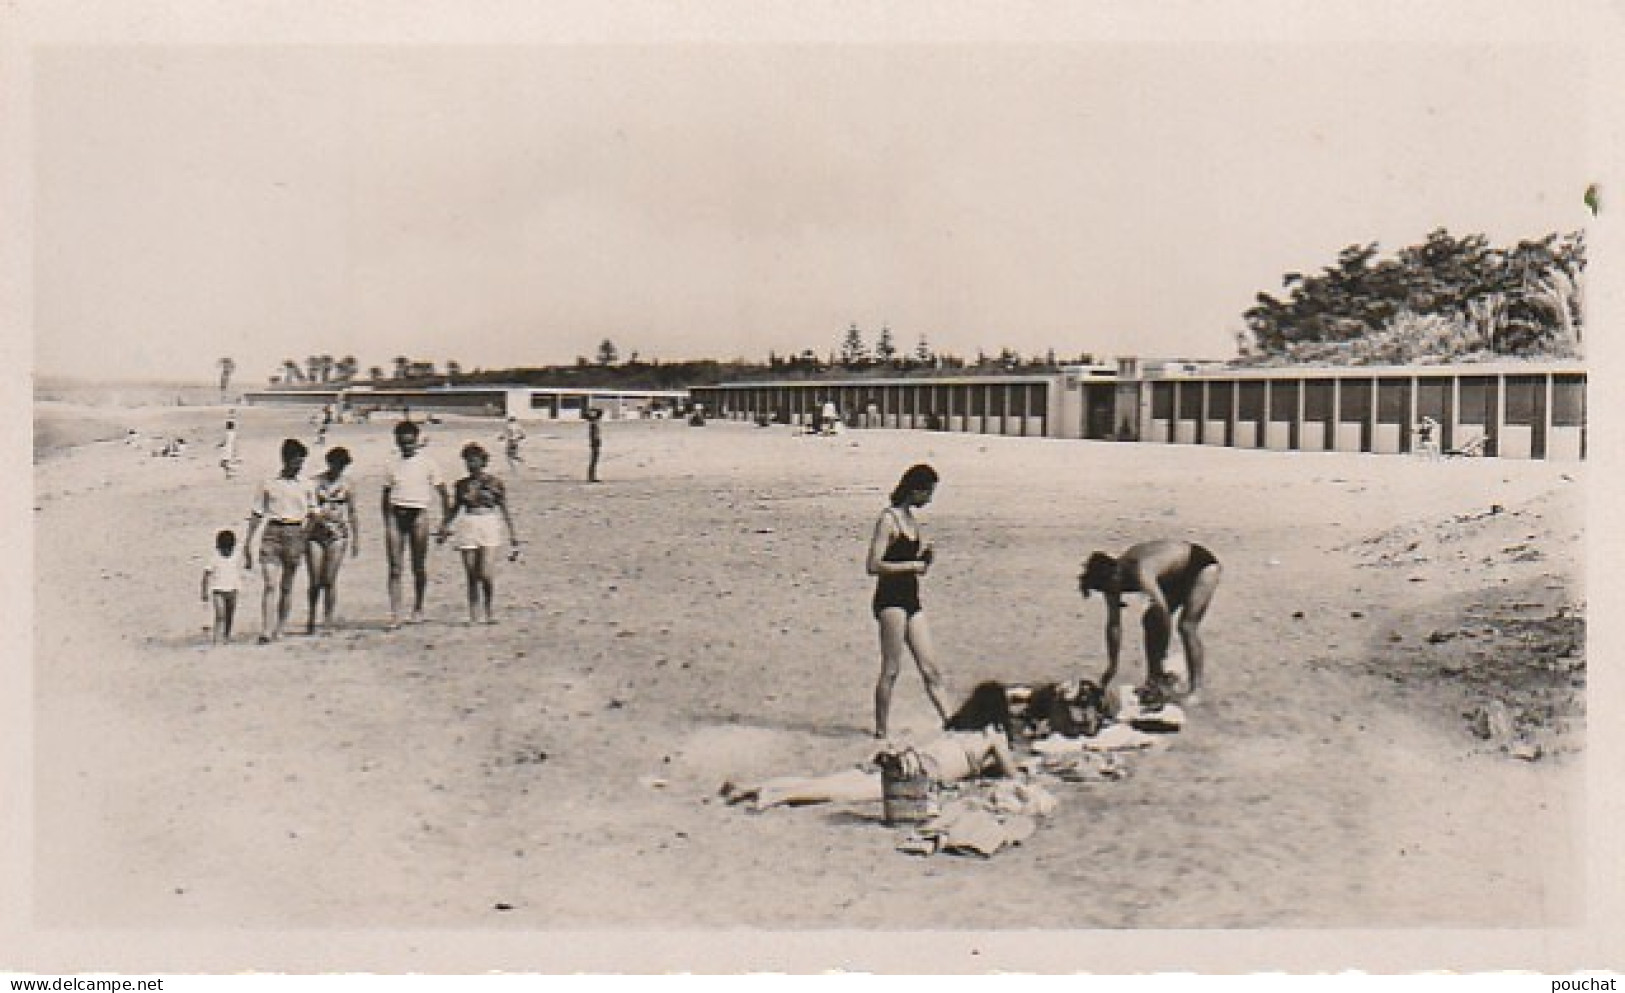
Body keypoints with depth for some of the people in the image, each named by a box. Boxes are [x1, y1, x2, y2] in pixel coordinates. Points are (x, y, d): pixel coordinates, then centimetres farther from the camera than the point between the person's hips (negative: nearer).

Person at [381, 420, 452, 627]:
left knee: (419, 567, 4)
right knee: (395, 568, -4)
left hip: (418, 515, -2)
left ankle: (418, 608, 22)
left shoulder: (427, 463, 2)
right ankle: (394, 614, -6)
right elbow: (387, 495, 18)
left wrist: (444, 521, -4)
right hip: (396, 516, 2)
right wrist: (387, 522, 15)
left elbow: (443, 493, 2)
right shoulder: (394, 466, 11)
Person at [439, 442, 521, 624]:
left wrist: (513, 536, 2)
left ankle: (488, 609, 9)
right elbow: (455, 508, 16)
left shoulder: (494, 483, 1)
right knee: (472, 576, 3)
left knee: (485, 574, -13)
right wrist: (445, 527, 1)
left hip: (489, 528, -3)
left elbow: (504, 510, 4)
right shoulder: (462, 484, 7)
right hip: (468, 528, 3)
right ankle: (473, 614, 11)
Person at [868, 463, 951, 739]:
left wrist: (924, 556, 4)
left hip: (911, 600, 8)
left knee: (931, 668, 7)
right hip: (891, 600, -8)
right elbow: (874, 566, -17)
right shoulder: (888, 519, -10)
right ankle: (881, 731, 4)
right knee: (891, 670, -3)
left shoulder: (910, 518, 15)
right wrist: (913, 565, -13)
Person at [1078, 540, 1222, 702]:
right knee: (1150, 621, -2)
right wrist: (1112, 666, -4)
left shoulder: (1140, 573, -38)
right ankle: (1154, 681, 6)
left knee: (1187, 625, -18)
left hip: (1203, 566, -8)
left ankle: (1196, 689, -12)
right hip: (1177, 576, 8)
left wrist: (1162, 657, -32)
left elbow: (1164, 613, -38)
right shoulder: (1113, 575, -13)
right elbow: (1113, 625, -6)